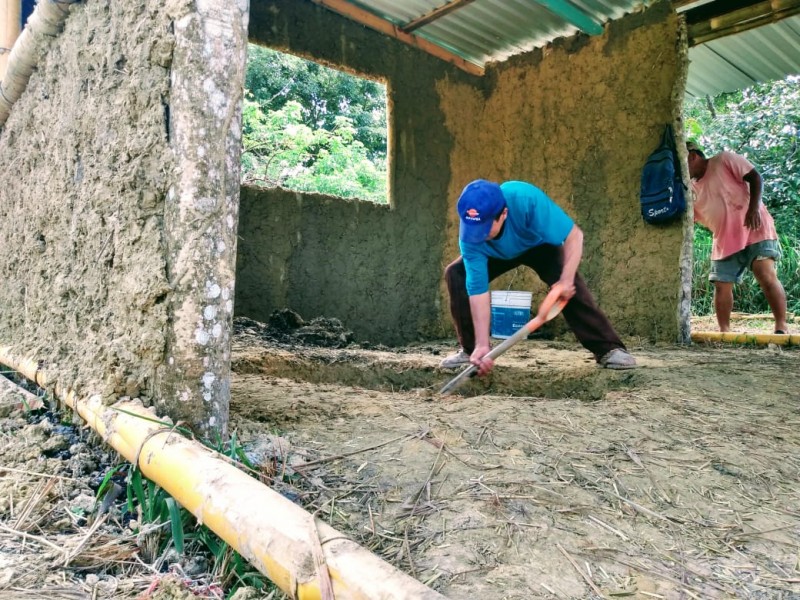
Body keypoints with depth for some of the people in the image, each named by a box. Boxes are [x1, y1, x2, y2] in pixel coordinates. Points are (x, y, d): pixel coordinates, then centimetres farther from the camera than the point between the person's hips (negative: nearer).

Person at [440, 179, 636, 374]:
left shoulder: (526, 198, -44)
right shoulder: (469, 235, -36)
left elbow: (573, 235, -34)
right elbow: (477, 288, -34)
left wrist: (566, 279, -41)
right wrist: (482, 344, -37)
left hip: (540, 245, -2)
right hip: (497, 254, 2)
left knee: (569, 287, -27)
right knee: (456, 274, -19)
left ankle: (608, 348, -14)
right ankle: (471, 349, -6)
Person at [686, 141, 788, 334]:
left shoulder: (724, 160, 0)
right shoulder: (692, 190, 13)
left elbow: (755, 177, -6)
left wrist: (753, 208, -18)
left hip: (755, 229, -6)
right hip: (725, 241, 6)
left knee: (767, 276, -18)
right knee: (721, 286, -1)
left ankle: (781, 327, -14)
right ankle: (724, 331, 6)